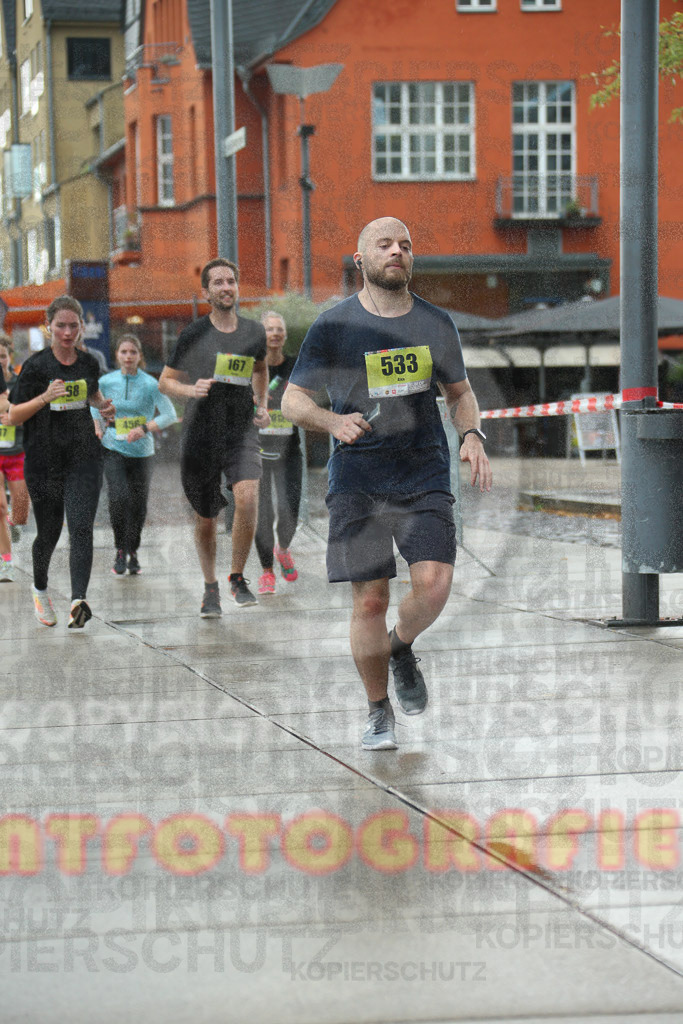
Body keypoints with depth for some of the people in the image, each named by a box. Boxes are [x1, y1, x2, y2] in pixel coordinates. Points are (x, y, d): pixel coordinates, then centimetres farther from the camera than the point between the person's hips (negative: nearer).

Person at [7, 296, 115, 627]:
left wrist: (104, 405, 7)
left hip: (84, 457, 2)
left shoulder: (89, 363, 6)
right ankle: (40, 589, 40)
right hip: (44, 460, -2)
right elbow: (13, 416, -6)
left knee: (81, 528, -15)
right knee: (48, 532, 11)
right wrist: (45, 398, -21)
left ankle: (78, 601, -26)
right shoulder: (36, 366, -5)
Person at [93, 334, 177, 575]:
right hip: (113, 449, 0)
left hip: (141, 452, 0)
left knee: (138, 505, 6)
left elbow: (170, 415, -9)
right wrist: (99, 429, 9)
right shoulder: (106, 382, 0)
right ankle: (120, 551, -2)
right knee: (118, 498, -18)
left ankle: (133, 551, 27)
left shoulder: (149, 384, -8)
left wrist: (145, 428, -21)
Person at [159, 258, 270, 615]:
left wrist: (262, 405, 14)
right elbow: (165, 382, 5)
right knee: (205, 518, 8)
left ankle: (237, 576, -4)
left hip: (242, 433, 1)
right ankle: (210, 587, 30)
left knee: (247, 499, -23)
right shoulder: (193, 335, -2)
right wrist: (191, 390, -15)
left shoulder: (254, 332, 6)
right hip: (201, 435, -1)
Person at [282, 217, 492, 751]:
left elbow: (459, 391, 21)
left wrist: (472, 435, 1)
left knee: (433, 584, -16)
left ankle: (402, 649, 18)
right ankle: (379, 712, 17)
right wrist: (333, 421, -20)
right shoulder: (335, 326, -1)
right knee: (370, 600, -2)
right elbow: (293, 400, 1)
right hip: (358, 480, -2)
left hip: (425, 475, 2)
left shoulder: (436, 323, 8)